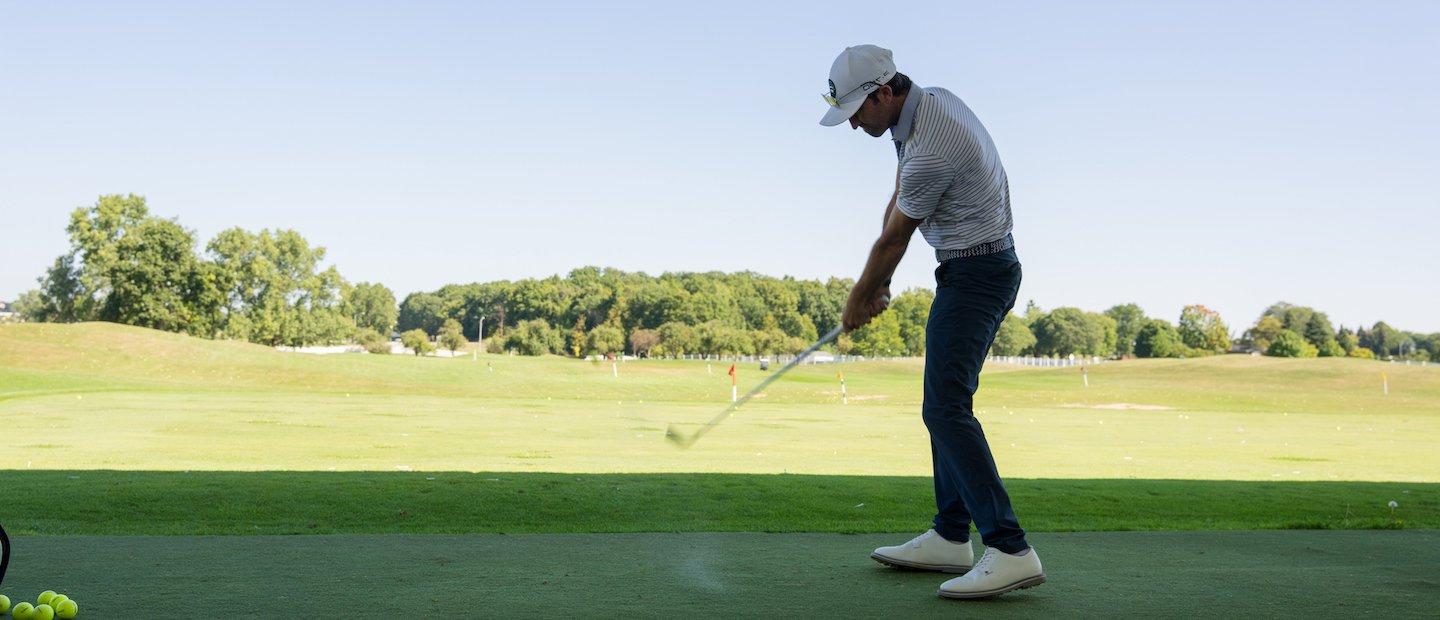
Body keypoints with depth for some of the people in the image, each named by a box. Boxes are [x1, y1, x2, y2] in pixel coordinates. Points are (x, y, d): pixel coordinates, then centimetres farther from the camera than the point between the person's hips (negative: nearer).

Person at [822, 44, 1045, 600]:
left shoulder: (932, 147, -25)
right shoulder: (923, 104, 7)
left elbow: (893, 238, -12)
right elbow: (897, 201, 14)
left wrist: (861, 298, 3)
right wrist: (878, 283, 11)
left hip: (974, 274, -10)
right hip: (984, 269, 11)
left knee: (946, 407, -18)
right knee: (948, 404, 12)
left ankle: (1010, 550, -23)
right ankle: (951, 538, 17)